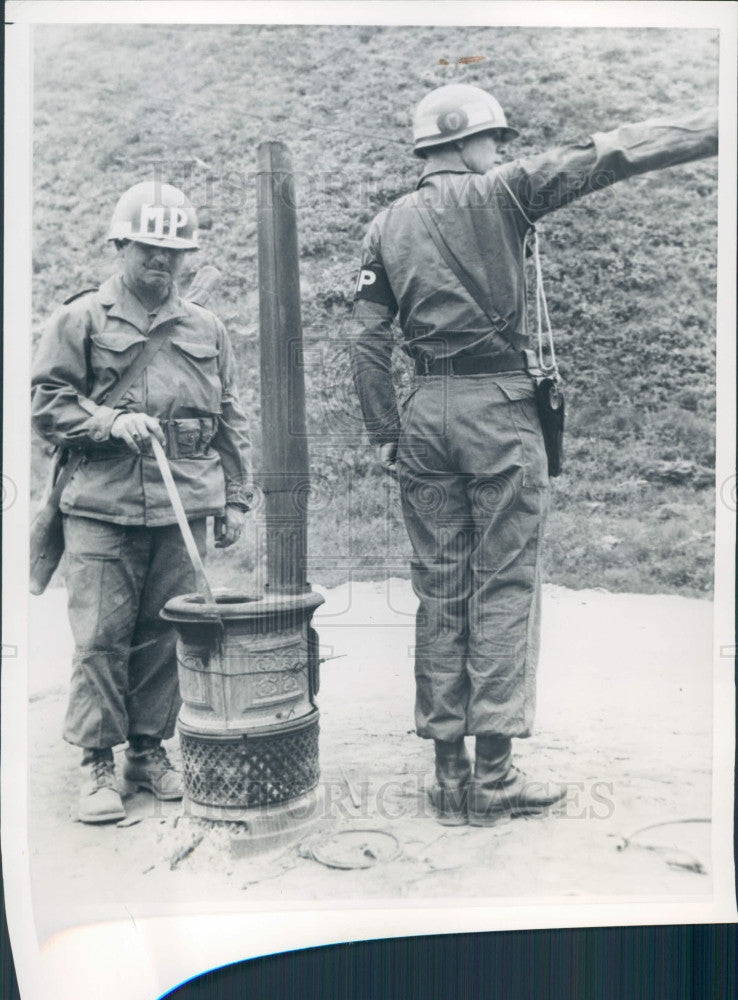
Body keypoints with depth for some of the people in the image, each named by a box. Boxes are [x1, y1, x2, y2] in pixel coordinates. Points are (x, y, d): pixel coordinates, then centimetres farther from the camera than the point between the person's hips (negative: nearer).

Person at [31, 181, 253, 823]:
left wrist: (235, 501, 13)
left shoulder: (207, 330, 15)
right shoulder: (82, 319, 6)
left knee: (164, 635, 7)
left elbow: (230, 422, 17)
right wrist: (113, 422, -13)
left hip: (182, 508, 3)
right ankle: (98, 761, 12)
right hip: (103, 508, -2)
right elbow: (48, 402, 3)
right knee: (101, 636, -2)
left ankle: (150, 749, 22)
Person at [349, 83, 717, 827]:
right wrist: (710, 128, 8)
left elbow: (367, 339, 8)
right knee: (504, 589, 0)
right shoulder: (499, 193, 1)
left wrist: (383, 433, 12)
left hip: (425, 411, 5)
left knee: (438, 592, 7)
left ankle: (449, 775, 14)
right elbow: (606, 156, 1)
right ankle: (493, 778, 3)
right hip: (498, 406, -4)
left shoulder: (386, 227, 13)